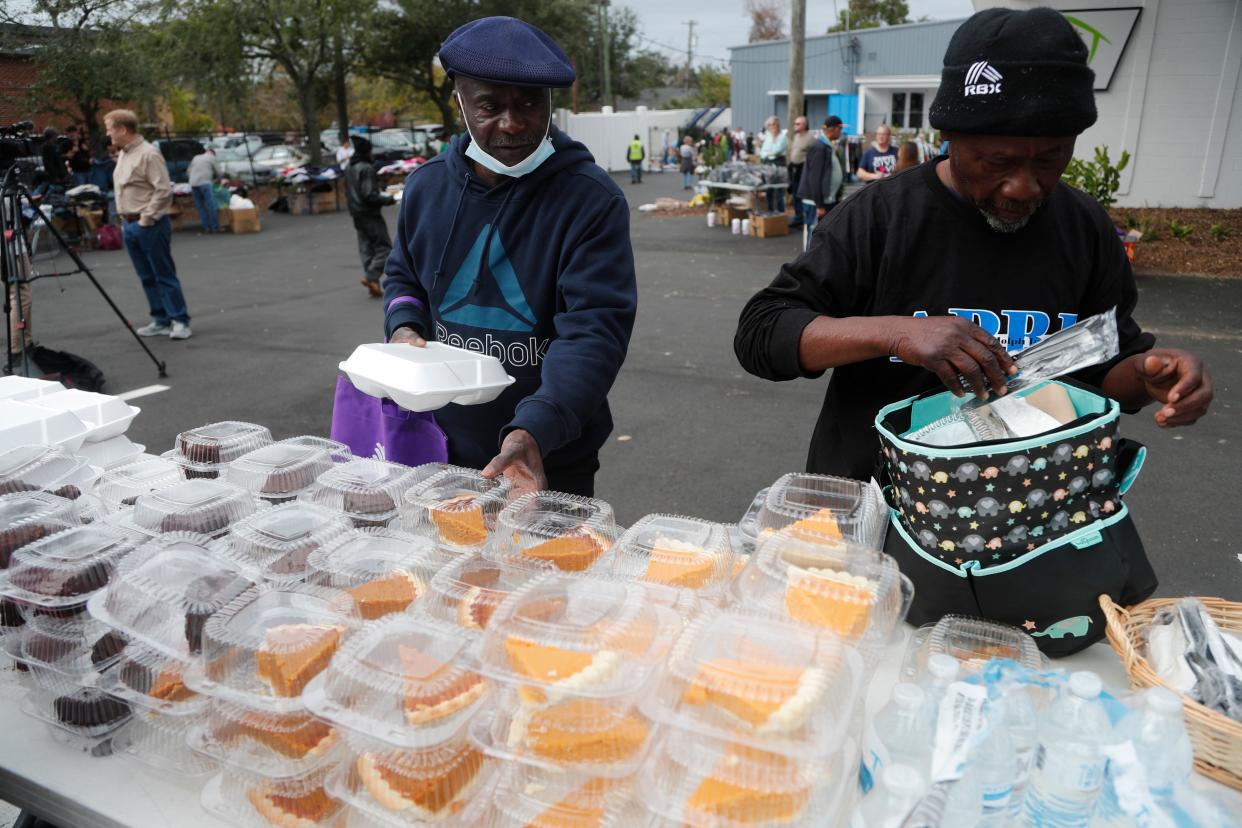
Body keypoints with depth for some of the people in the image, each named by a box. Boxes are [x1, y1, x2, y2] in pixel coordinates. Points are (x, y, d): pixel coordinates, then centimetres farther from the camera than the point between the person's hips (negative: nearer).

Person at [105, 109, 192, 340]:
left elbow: (164, 191, -18)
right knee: (147, 277, 10)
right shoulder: (123, 154, 15)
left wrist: (146, 218, -15)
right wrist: (125, 219, 14)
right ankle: (161, 321, 15)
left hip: (150, 225, -9)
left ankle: (180, 321, -1)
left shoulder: (148, 154, -12)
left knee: (164, 275, -6)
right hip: (129, 224, 9)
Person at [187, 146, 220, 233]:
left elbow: (188, 172, 25)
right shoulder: (211, 157, 10)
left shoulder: (195, 158, 25)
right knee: (211, 205, -6)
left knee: (200, 206, 7)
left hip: (193, 184, 5)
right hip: (205, 183, -5)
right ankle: (214, 227, -10)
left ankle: (206, 227, 3)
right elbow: (217, 172, 10)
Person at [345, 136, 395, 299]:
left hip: (356, 214, 9)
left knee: (366, 249, 10)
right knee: (384, 246, -1)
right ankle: (371, 276, -15)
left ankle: (373, 285, 10)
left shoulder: (349, 168, 10)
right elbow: (370, 195, -22)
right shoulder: (366, 169, -17)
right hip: (370, 213, -9)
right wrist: (389, 200, -13)